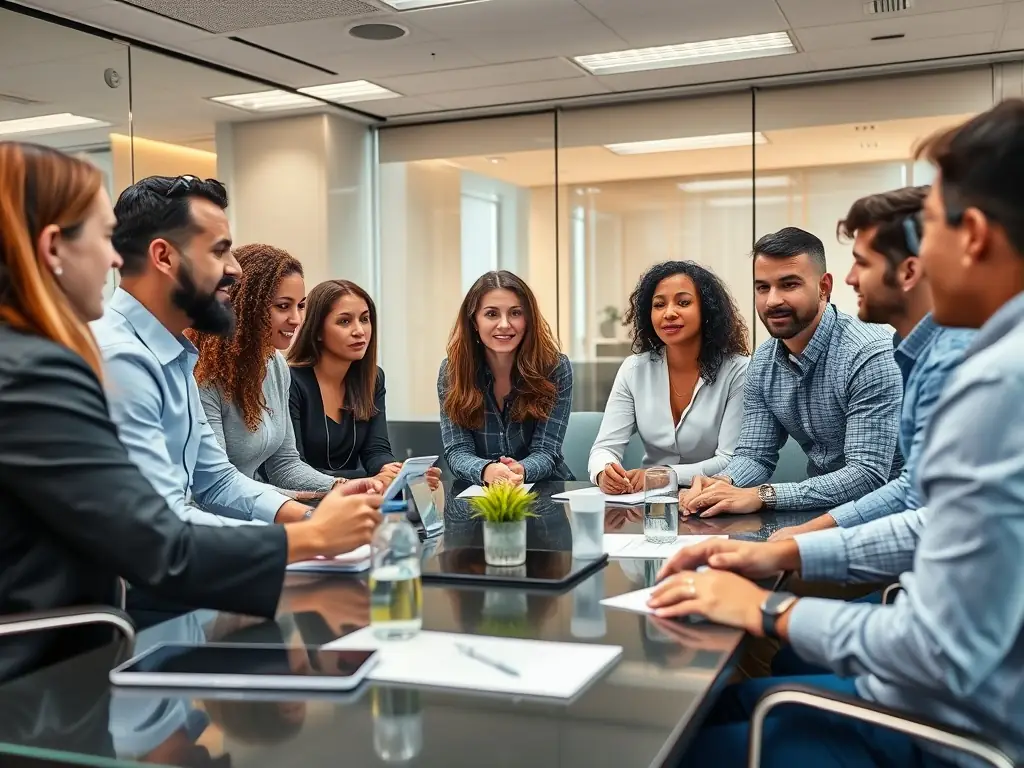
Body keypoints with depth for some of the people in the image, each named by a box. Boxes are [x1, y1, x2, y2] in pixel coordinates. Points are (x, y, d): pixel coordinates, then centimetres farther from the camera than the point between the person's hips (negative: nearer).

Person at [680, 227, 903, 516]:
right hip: (821, 509, 5)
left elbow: (868, 475, -25)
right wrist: (721, 485, -18)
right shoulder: (763, 364, 1)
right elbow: (755, 454, 4)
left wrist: (762, 495, -31)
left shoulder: (870, 355, -20)